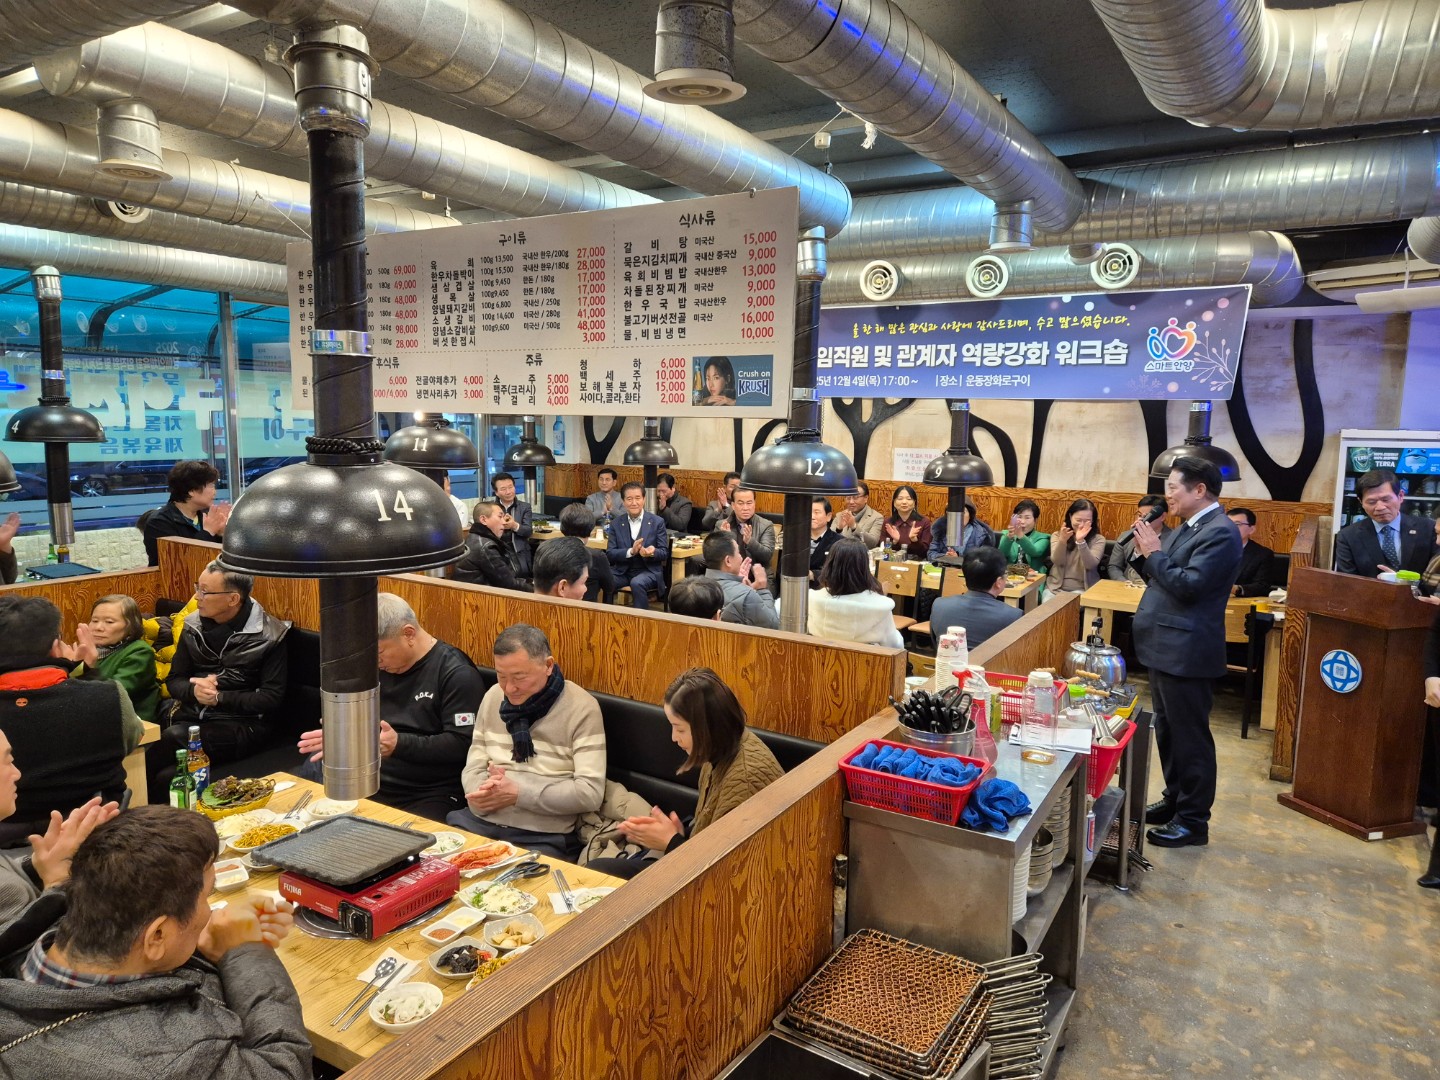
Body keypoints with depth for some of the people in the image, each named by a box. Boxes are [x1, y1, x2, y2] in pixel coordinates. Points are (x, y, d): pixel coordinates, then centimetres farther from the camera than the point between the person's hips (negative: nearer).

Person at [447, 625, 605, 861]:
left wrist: (518, 794, -17)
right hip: (480, 821, 4)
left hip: (545, 836, -4)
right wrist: (482, 790, -11)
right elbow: (473, 766, 13)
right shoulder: (493, 696, 10)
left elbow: (590, 792, -13)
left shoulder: (581, 708, -8)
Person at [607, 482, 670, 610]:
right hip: (622, 571, 2)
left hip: (648, 571, -2)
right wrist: (631, 551, -19)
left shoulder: (657, 522, 0)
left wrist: (652, 553, -23)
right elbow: (611, 554, 0)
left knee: (637, 583, -35)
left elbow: (664, 553, 1)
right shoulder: (616, 524, 6)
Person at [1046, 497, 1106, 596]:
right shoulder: (1057, 535, 8)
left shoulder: (1098, 540, 3)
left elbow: (1090, 565, -13)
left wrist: (1081, 541, -26)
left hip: (1082, 589, -2)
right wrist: (1062, 540, -25)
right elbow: (1057, 561, -8)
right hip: (1055, 587, 2)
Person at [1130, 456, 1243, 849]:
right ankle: (1175, 800, 33)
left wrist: (1155, 552, -16)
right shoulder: (1188, 527, 14)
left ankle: (1193, 820, 11)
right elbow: (1162, 577, 15)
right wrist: (1144, 553, -1)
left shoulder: (1220, 532, -17)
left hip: (1186, 652, -10)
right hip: (1166, 647, 10)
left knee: (1189, 737, 0)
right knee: (1168, 732, 19)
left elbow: (1189, 586, -25)